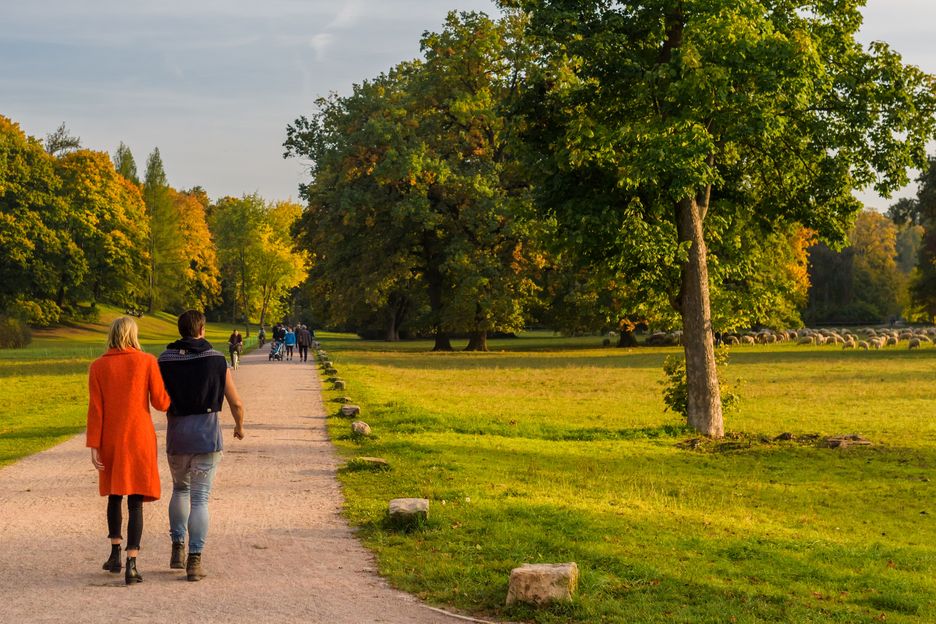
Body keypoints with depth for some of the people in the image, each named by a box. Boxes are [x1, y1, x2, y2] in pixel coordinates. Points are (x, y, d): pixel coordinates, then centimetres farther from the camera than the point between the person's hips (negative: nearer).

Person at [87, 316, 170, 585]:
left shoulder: (98, 366, 0)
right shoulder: (147, 362, -5)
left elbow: (95, 409, -4)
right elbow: (161, 403, -5)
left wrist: (94, 446, -3)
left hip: (110, 441, 2)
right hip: (139, 437, -2)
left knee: (114, 494, 22)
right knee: (135, 500, -1)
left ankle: (115, 554, 28)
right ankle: (131, 565, -8)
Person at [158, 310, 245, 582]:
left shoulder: (164, 359, 1)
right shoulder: (217, 360, -2)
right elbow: (235, 402, 2)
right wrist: (239, 426, 20)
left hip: (176, 434, 2)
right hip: (207, 433, -2)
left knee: (180, 489, 25)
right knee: (200, 498, 0)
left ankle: (178, 548, 19)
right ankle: (194, 560, -7)